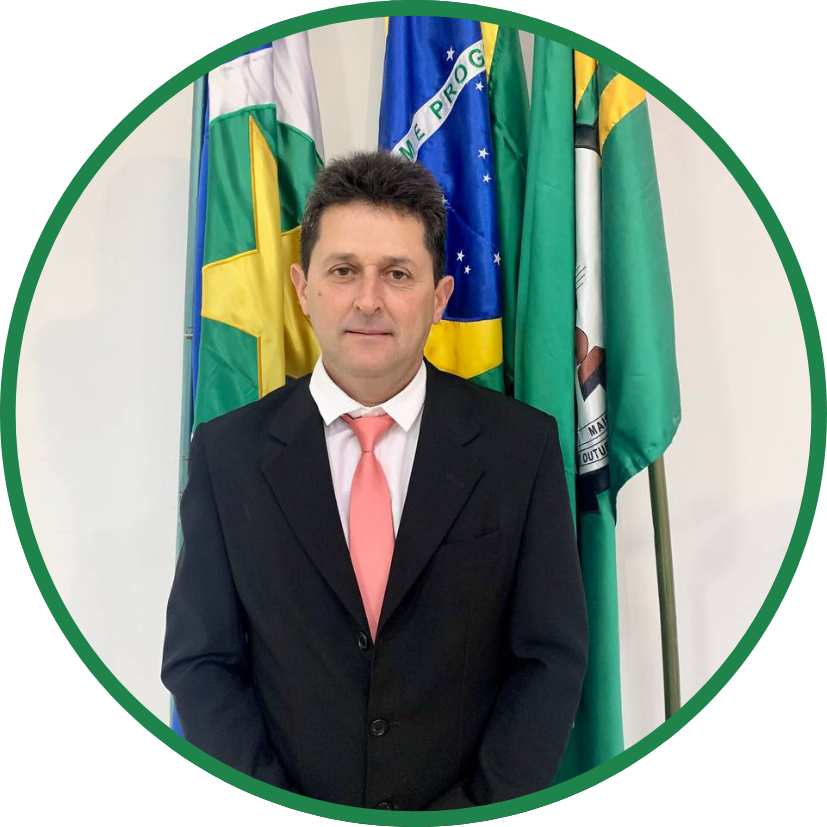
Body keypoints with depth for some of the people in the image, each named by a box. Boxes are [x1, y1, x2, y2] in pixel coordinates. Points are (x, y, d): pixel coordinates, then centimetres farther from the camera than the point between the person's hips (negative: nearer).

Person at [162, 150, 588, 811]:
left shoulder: (522, 445, -7)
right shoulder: (228, 452, -5)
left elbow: (550, 656, -4)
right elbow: (199, 659, -2)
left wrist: (476, 812, -11)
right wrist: (274, 813, -10)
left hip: (467, 808, 0)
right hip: (284, 808, 1)